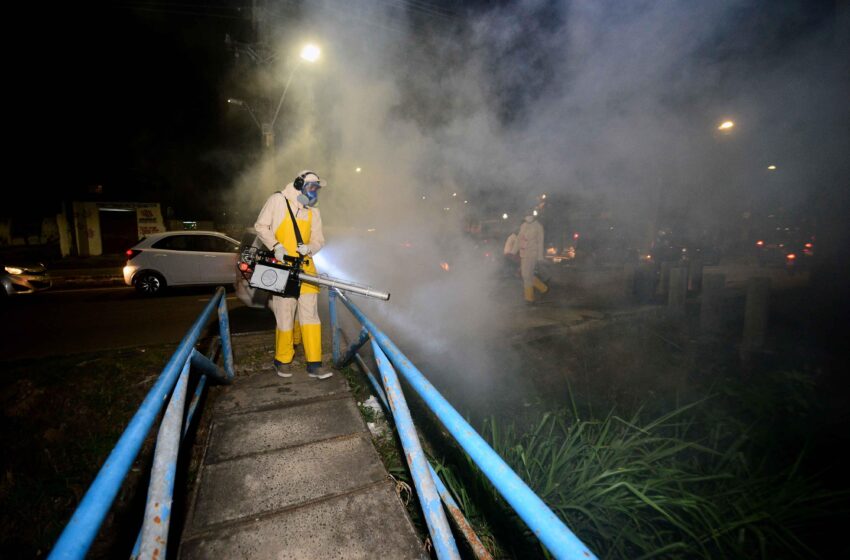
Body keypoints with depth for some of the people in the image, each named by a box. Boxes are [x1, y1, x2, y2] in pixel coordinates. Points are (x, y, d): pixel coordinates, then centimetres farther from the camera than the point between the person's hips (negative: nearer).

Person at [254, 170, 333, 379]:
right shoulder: (277, 200, 5)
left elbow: (319, 240, 14)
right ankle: (283, 360, 18)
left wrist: (309, 248, -9)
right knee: (285, 315, -1)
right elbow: (261, 226, 3)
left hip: (306, 266, 4)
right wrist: (276, 246, -12)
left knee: (310, 313, 0)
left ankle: (314, 364, 4)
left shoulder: (313, 211, 17)